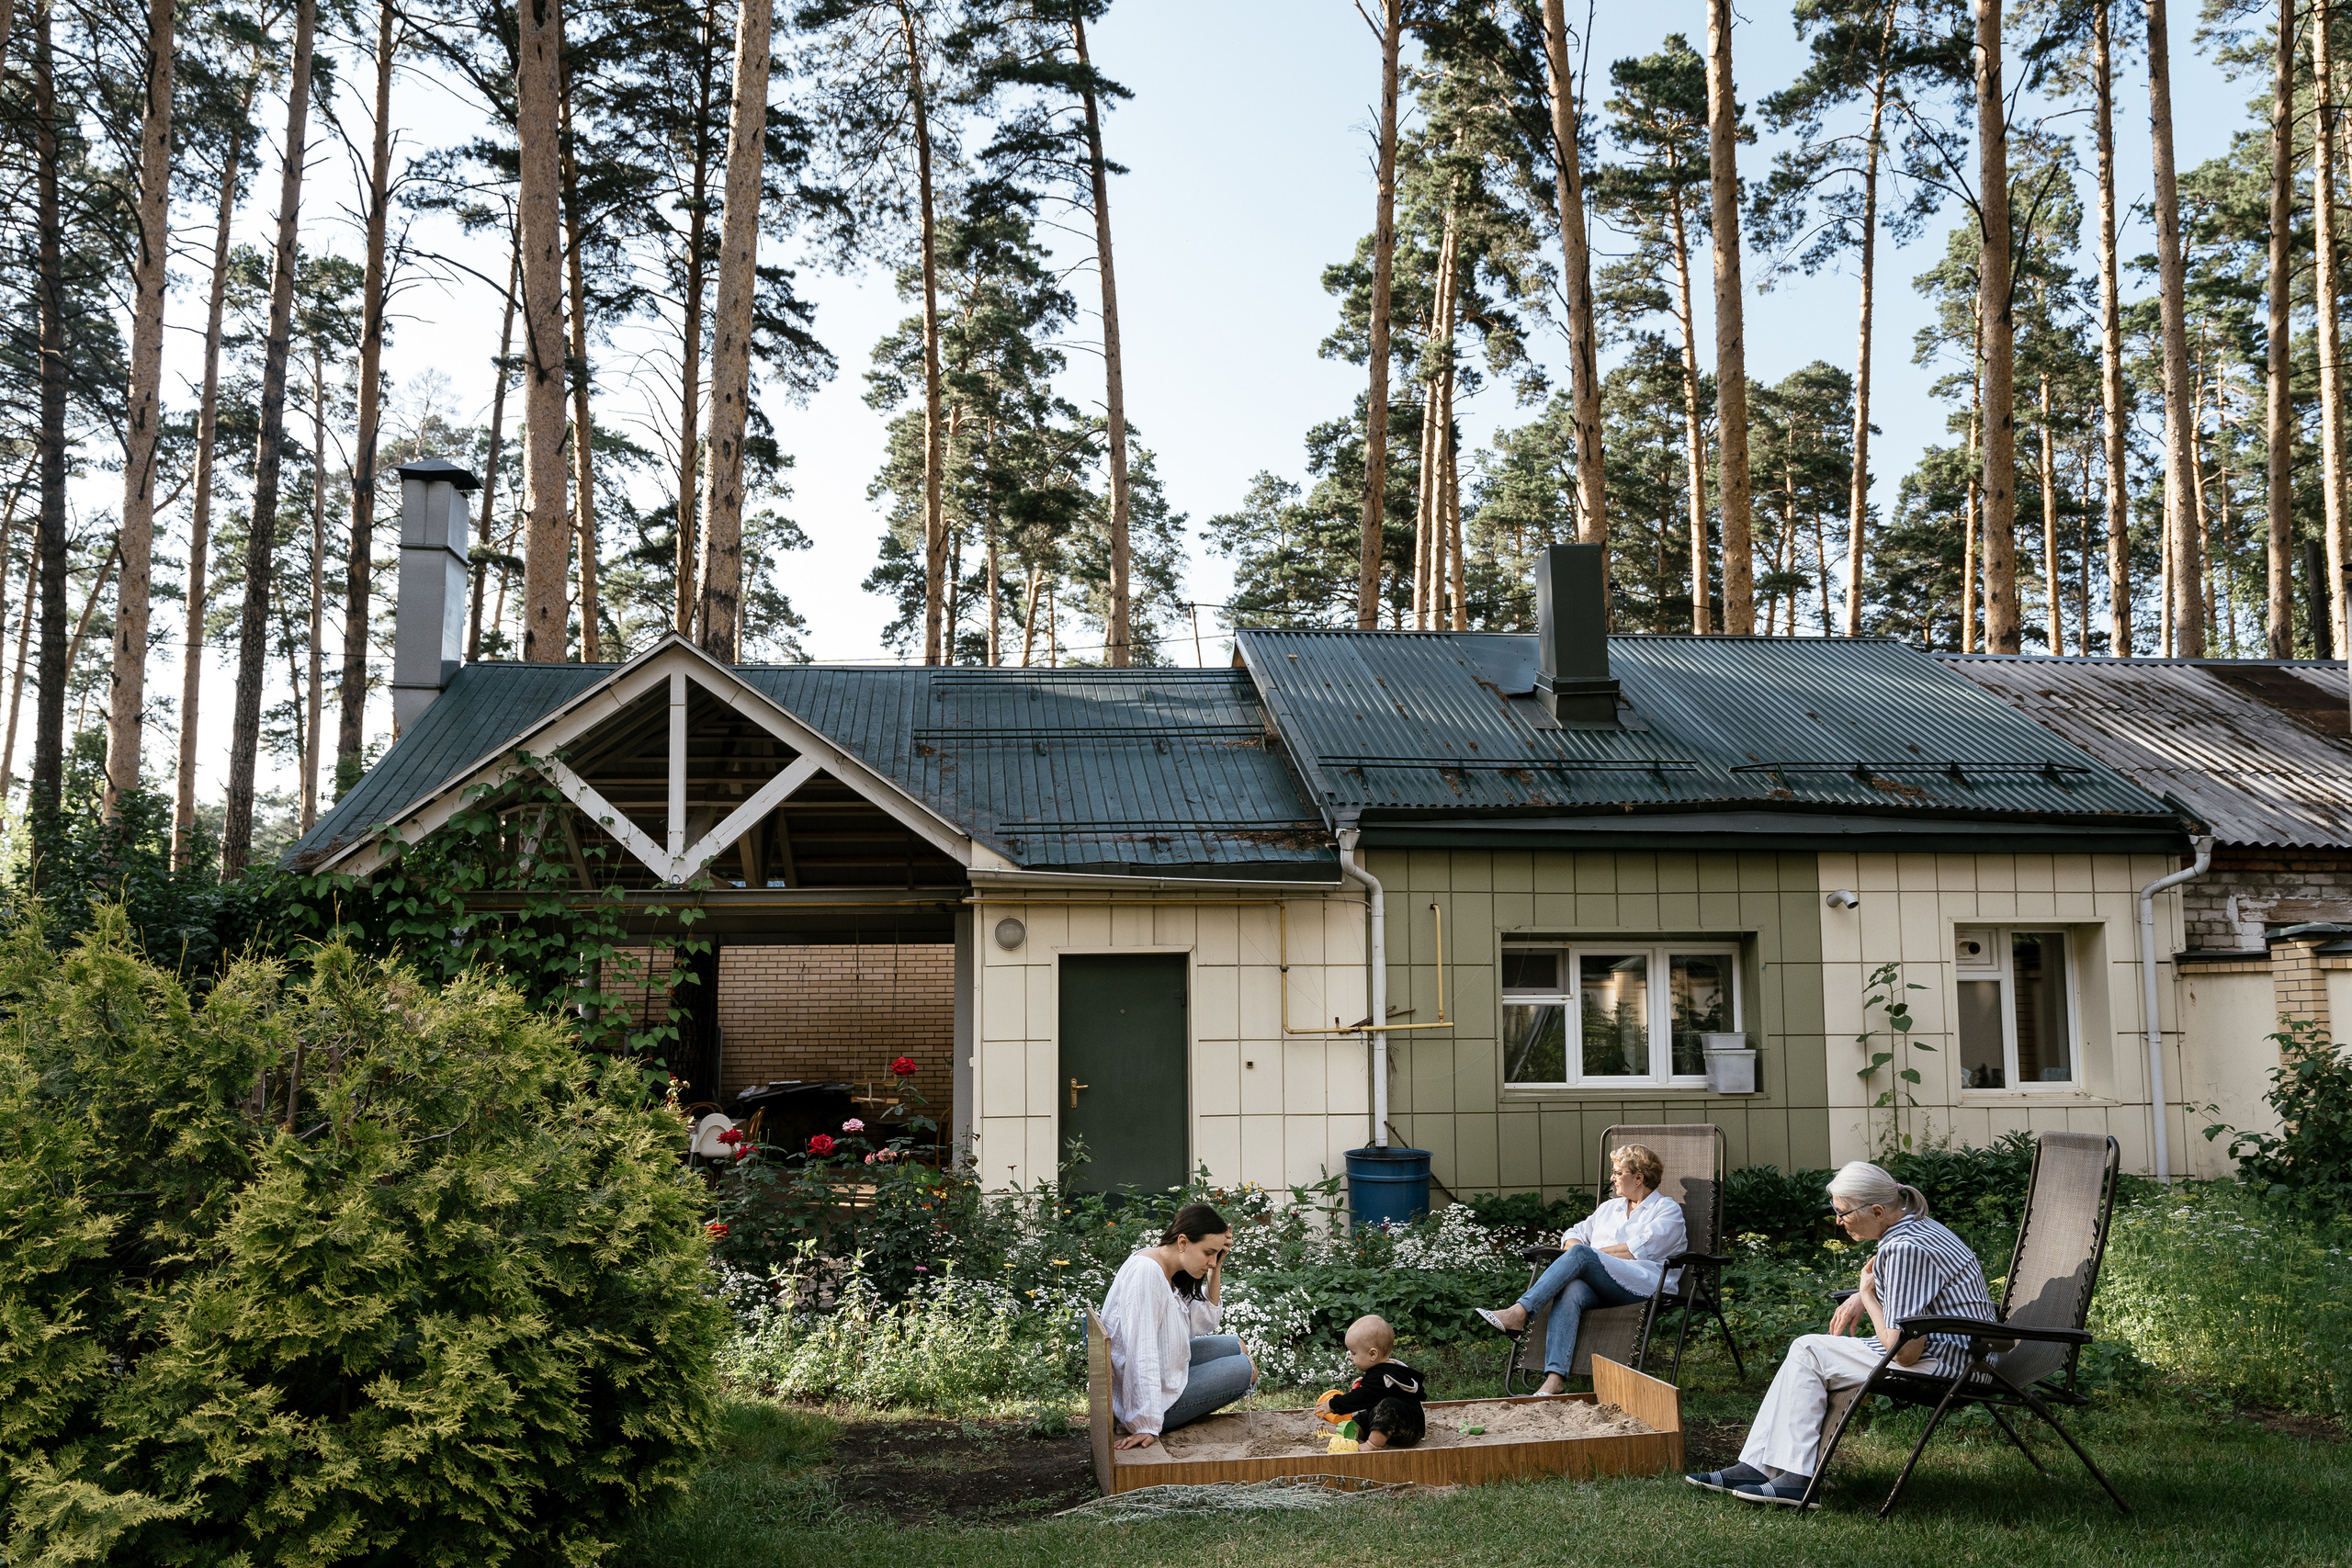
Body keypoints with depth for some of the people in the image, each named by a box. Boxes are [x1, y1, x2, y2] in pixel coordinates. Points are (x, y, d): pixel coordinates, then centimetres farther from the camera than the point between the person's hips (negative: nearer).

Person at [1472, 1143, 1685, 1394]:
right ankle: (1555, 1379, -47)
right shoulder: (1609, 1208, 34)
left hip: (1645, 1285, -5)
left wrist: (1588, 1253, -1)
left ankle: (1518, 1313, -42)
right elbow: (1573, 1234, 30)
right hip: (1600, 1288, 5)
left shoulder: (1668, 1210, 13)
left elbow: (1641, 1249, -3)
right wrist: (1582, 1253, 6)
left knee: (1580, 1254, -31)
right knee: (1570, 1291, -33)